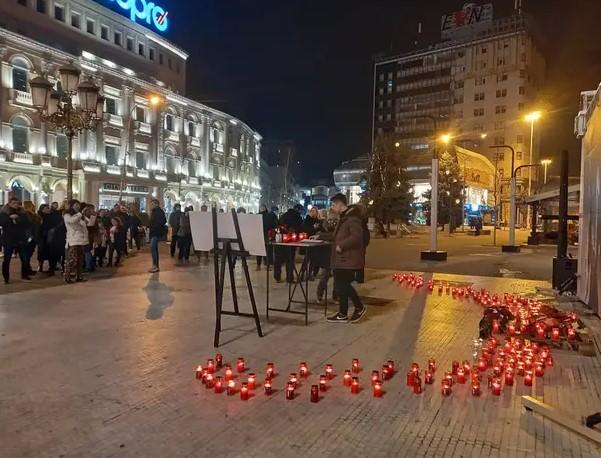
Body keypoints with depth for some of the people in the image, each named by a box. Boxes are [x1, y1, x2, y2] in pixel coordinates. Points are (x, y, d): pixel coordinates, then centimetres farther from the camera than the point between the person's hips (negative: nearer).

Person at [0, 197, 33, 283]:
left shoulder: (23, 213, 6)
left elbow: (28, 224, -1)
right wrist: (10, 217, -25)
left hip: (21, 239, 2)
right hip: (8, 240, -2)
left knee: (25, 259, 0)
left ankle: (25, 275, 16)